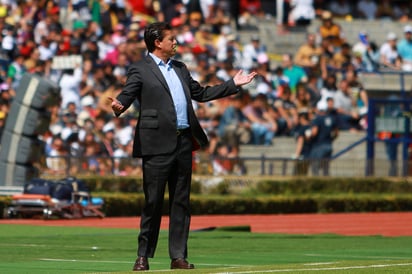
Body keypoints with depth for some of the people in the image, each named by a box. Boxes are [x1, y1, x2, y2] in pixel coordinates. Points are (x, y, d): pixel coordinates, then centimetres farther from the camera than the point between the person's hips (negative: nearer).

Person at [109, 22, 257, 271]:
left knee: (181, 202, 6)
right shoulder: (140, 70, -2)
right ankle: (143, 256, 6)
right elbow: (127, 95, -13)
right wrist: (118, 106, -36)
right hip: (158, 144, -6)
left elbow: (201, 93, 25)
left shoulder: (180, 69, 19)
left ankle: (179, 257, 10)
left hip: (184, 142, 6)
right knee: (153, 202, -3)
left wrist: (234, 84, 24)